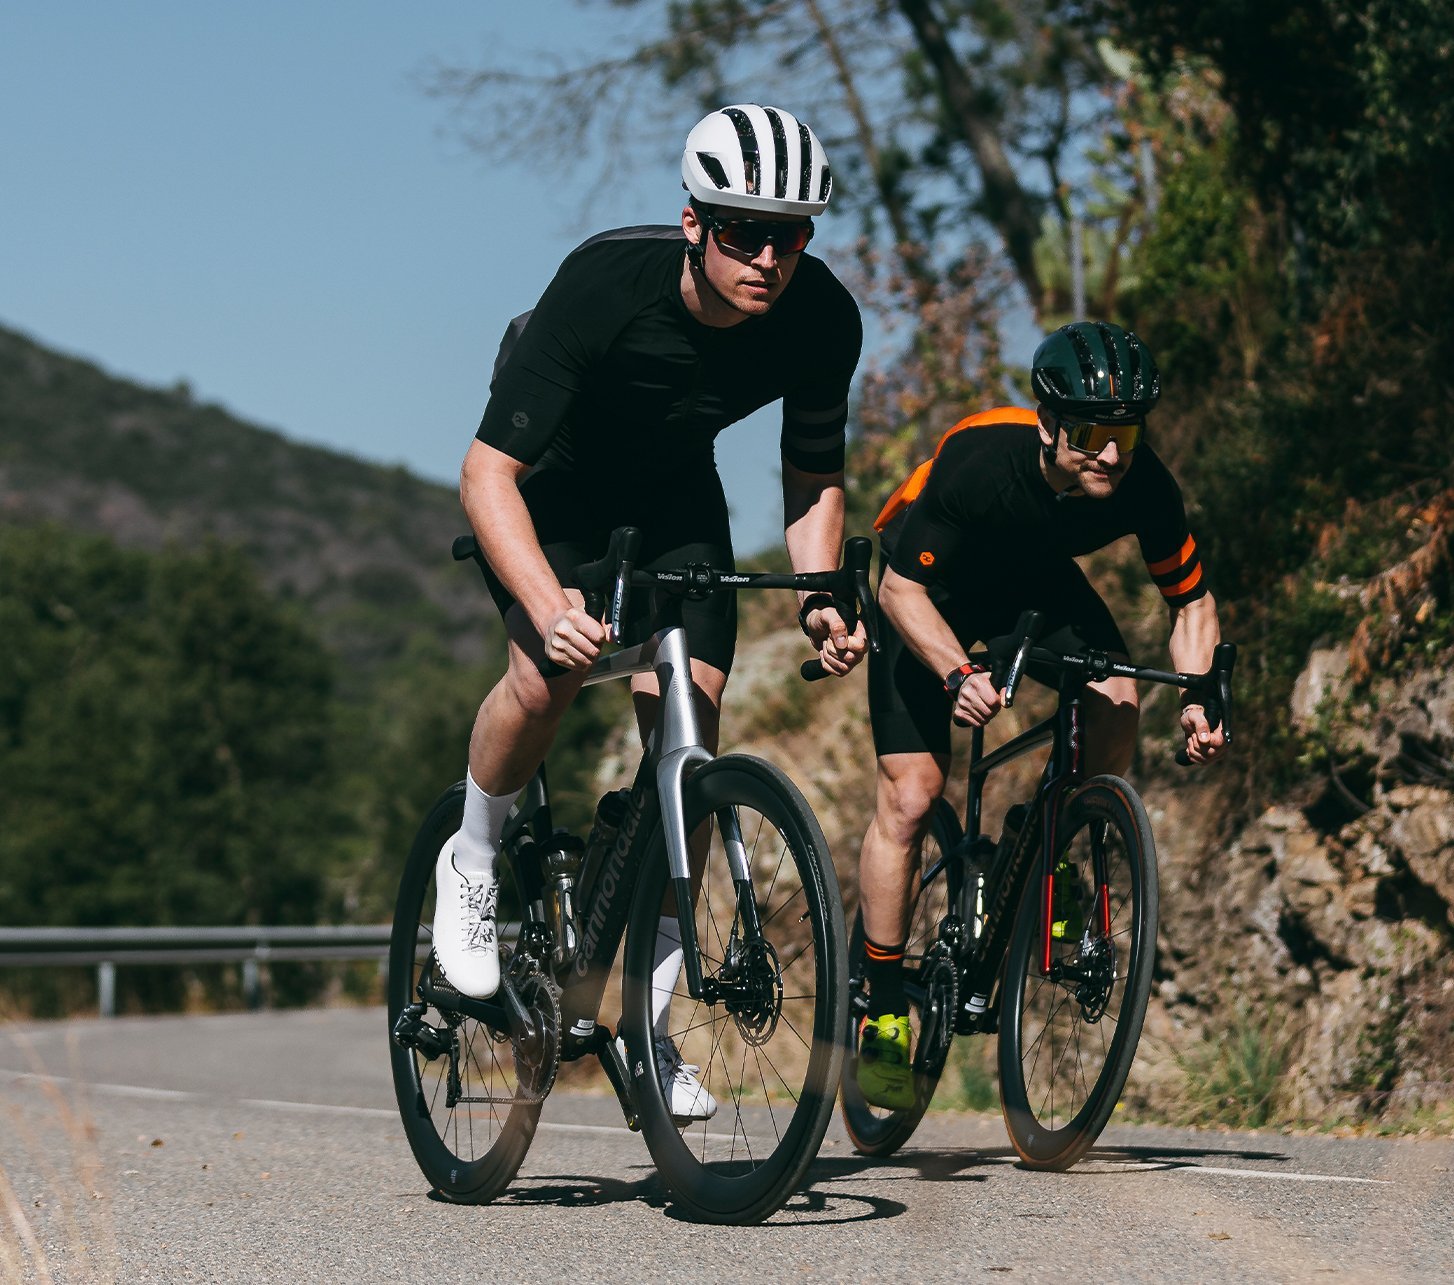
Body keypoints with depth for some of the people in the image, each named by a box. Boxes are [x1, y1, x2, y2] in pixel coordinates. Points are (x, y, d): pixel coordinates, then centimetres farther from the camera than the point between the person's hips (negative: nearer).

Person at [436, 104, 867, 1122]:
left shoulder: (822, 320, -24)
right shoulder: (607, 284, -36)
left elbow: (814, 481, -6)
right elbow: (488, 471, -35)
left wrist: (820, 599, -24)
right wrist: (549, 607, -50)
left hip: (672, 491, 4)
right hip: (547, 482, -3)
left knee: (690, 724, -12)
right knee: (554, 667, -30)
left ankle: (651, 1024, -2)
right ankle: (474, 863, 1)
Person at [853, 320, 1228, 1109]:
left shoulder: (1144, 488, -27)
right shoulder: (979, 462, -38)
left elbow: (1191, 602, -12)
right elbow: (902, 588, -28)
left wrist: (1196, 699, -29)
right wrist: (959, 674, -43)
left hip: (1036, 583, 3)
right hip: (931, 588, -3)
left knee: (1116, 706, -26)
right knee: (910, 797, -11)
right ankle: (883, 1015, 0)